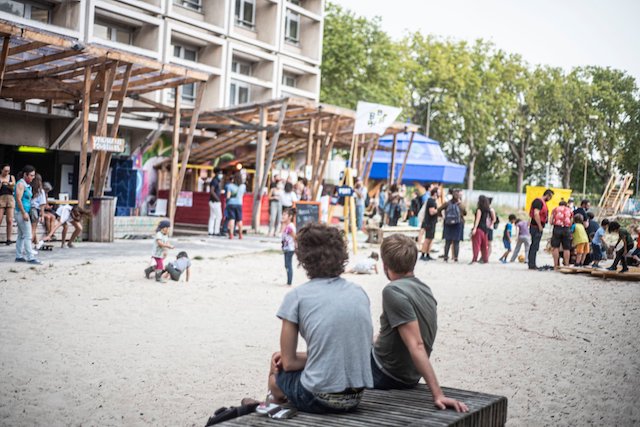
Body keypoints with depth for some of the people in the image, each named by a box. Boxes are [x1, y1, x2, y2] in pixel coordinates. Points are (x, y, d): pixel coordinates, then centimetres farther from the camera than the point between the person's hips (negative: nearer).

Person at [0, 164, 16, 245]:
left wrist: (7, 184, -13)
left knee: (10, 220, -2)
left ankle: (9, 239, 2)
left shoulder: (12, 177, 11)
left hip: (10, 198, 2)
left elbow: (14, 188, 3)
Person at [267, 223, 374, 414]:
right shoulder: (359, 293, 7)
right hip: (356, 397, 5)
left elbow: (288, 363, -4)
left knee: (277, 374, 27)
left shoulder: (296, 297, -8)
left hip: (319, 398, -5)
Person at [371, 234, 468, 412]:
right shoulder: (424, 289, 1)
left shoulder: (393, 291, -26)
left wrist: (438, 394, -35)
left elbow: (416, 346, -32)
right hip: (409, 376, 8)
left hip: (386, 376, -8)